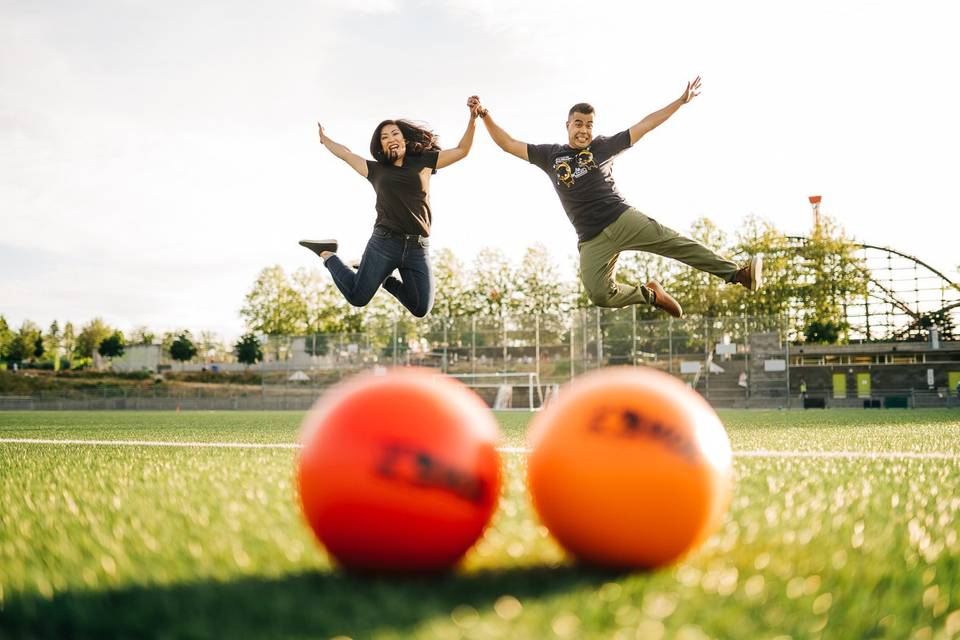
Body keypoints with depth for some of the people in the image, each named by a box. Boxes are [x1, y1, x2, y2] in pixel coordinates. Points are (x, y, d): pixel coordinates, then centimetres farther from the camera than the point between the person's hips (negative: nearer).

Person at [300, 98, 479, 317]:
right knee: (357, 298, -6)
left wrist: (473, 119, -2)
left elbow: (462, 151, 9)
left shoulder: (423, 163, 11)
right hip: (384, 243, -1)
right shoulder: (376, 169, 12)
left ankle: (384, 279, 23)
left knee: (421, 309, -4)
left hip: (418, 248, 1)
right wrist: (324, 139, 38)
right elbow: (346, 154, 26)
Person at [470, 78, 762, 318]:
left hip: (623, 218, -1)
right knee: (600, 295, -15)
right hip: (592, 240, 1)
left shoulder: (603, 146, 9)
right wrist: (485, 115, 2)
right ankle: (651, 294, 9)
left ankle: (737, 273, -20)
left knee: (675, 243, -17)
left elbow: (644, 126, 9)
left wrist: (681, 101, 6)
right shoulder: (550, 155, 12)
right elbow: (509, 145, 13)